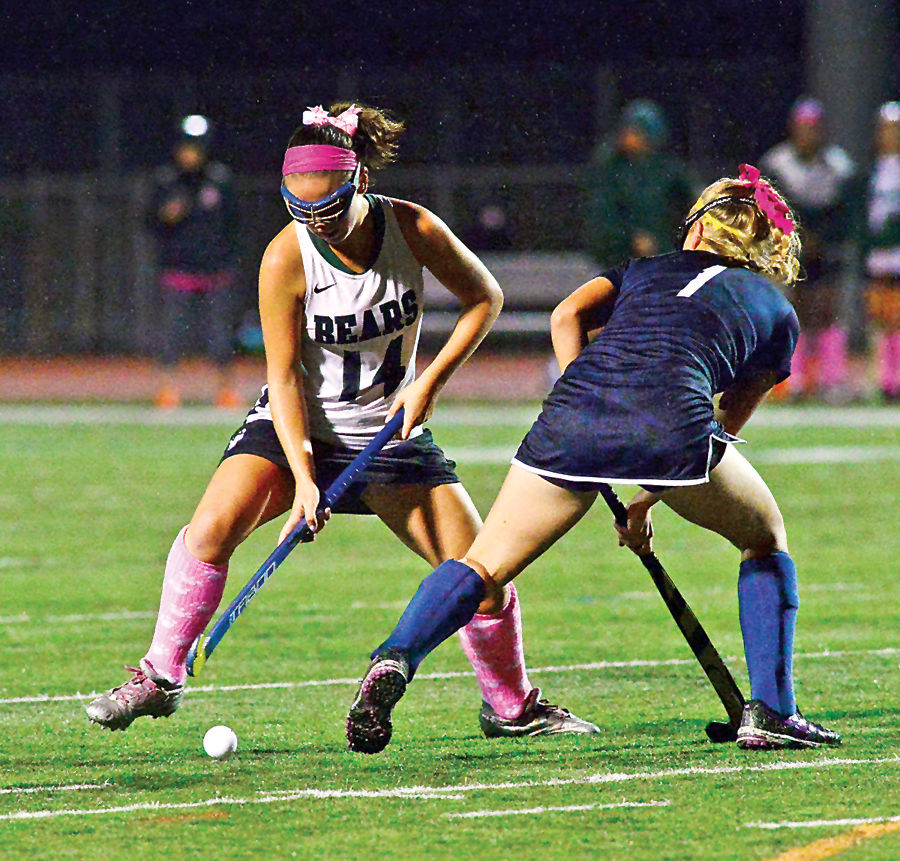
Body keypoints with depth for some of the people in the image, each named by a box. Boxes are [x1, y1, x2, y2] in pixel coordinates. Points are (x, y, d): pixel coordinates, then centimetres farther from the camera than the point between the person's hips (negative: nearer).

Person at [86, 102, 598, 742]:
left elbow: (484, 298, 2)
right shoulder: (286, 258, -19)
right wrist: (303, 477, -26)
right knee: (214, 526, -26)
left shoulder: (414, 228, -14)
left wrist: (431, 381, -10)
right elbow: (284, 376, -16)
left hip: (392, 429, 2)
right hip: (298, 427, -2)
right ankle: (160, 679, -11)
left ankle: (513, 707, 18)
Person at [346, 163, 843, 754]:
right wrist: (645, 501, 32)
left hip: (573, 416, 2)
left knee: (484, 567, 12)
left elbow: (568, 317, 15)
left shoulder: (646, 270, 34)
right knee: (767, 539, 25)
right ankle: (769, 713, 13)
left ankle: (397, 657, -16)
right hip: (672, 418, -1)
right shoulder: (776, 311, 31)